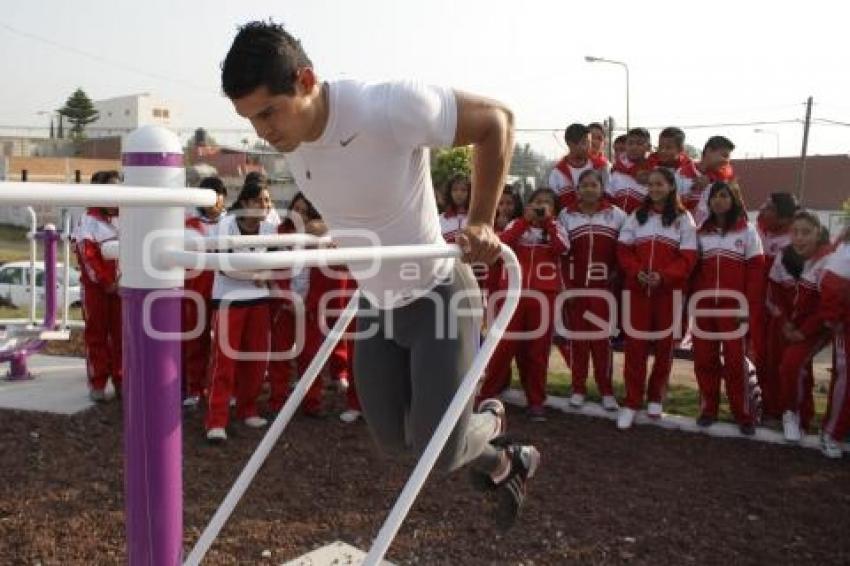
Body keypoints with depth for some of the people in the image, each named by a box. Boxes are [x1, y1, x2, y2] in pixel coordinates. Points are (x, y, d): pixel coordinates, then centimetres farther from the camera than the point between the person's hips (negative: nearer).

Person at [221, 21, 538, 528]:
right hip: (375, 302, 7)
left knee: (439, 451, -5)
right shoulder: (289, 138, -10)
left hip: (437, 294, -7)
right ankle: (491, 441, 42)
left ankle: (505, 457, 31)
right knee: (393, 438, 14)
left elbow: (497, 120, -19)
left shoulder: (390, 107, -31)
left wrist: (481, 224, -22)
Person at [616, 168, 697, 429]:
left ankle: (656, 397, 23)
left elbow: (688, 258, -4)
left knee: (664, 344, 7)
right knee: (635, 345, -1)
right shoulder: (636, 216, 11)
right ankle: (631, 402, 5)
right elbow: (623, 250, 5)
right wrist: (637, 272, -14)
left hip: (669, 290, -1)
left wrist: (663, 276, -19)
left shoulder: (683, 218, 3)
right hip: (636, 289, 1)